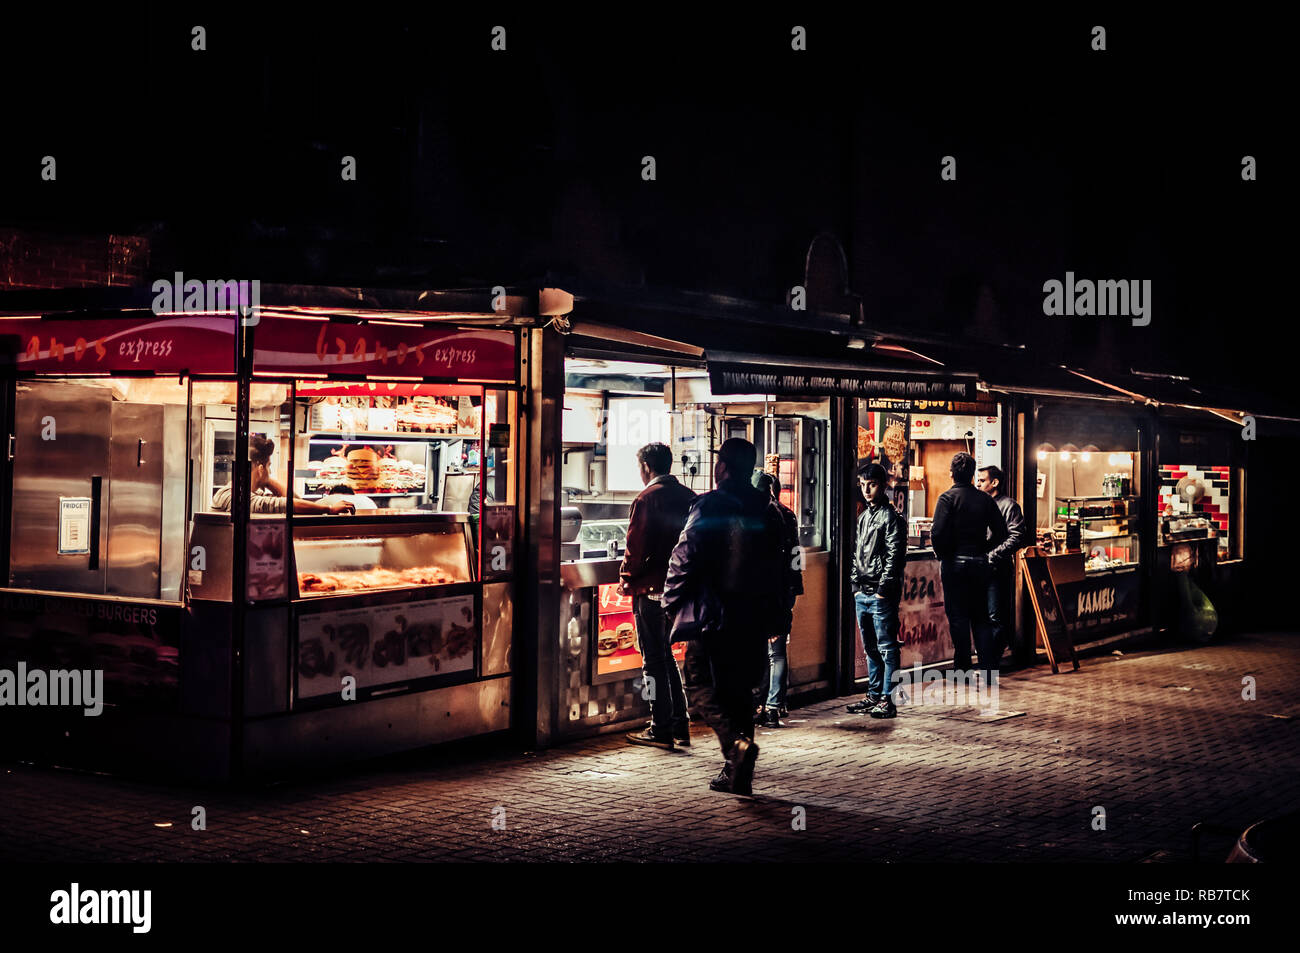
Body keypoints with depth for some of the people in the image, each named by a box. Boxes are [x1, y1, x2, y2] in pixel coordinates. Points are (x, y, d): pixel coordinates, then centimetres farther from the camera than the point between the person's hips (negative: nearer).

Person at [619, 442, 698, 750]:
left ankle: (661, 730, 5)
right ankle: (679, 724, 19)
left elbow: (636, 546, -15)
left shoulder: (647, 498, -14)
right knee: (666, 656, 18)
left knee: (654, 661, 1)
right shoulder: (689, 497, 7)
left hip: (652, 589, -7)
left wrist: (626, 581, 0)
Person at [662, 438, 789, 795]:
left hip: (714, 618, -6)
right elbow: (780, 565, 13)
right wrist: (773, 612, 21)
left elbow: (684, 561, -13)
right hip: (756, 618, 6)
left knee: (700, 686, 4)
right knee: (739, 689, 14)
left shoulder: (707, 508, -11)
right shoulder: (768, 511, 7)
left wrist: (673, 602, 1)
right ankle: (737, 773, 16)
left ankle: (737, 742, -20)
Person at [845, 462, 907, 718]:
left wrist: (883, 589, -16)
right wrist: (856, 586, 12)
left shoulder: (890, 517, -8)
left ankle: (887, 700, -3)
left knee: (886, 648, -4)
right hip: (862, 594, 8)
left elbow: (894, 556, -13)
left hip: (882, 594, -8)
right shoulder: (863, 517, 16)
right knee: (870, 648, 14)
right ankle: (874, 695, 21)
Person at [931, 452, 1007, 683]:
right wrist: (982, 549, 14)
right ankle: (987, 670, 9)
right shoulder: (985, 499, 4)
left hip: (954, 563, -4)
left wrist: (942, 554, -3)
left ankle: (963, 669, 6)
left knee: (958, 617, 2)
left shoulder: (948, 497, -10)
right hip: (980, 564, 4)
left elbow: (938, 532, -18)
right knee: (981, 617, 11)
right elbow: (1000, 532, 5)